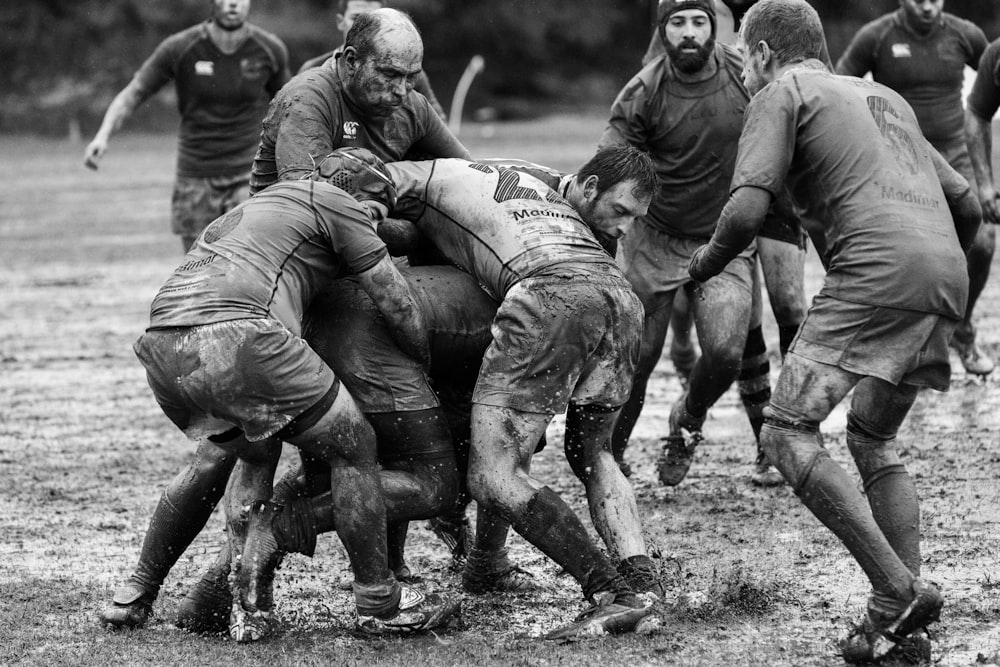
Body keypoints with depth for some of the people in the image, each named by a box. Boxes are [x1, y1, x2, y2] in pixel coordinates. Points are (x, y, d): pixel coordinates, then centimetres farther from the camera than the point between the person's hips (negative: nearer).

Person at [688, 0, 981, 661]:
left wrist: (703, 265, 15)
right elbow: (967, 204, 29)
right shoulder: (885, 97, 31)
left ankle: (899, 591, -15)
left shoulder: (783, 93, 10)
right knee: (874, 440, 20)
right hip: (946, 275, 8)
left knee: (789, 434, -6)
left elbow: (746, 211, -4)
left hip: (876, 270, -8)